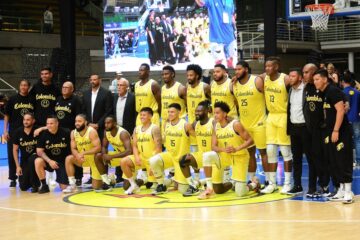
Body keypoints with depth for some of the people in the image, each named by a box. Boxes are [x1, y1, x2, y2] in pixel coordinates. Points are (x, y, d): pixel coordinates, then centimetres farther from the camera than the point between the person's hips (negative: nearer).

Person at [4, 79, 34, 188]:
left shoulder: (32, 100, 5)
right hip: (14, 131, -1)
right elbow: (6, 115, 3)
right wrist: (5, 130, -4)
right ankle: (13, 178, 10)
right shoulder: (13, 99, 1)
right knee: (12, 155, 1)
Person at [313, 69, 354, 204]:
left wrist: (336, 130, -22)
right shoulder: (324, 93, 14)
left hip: (341, 132, -9)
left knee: (343, 161, -7)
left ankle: (348, 192, -3)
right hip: (330, 132, 9)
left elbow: (341, 110, -20)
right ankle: (342, 190, 17)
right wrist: (328, 131, 15)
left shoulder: (333, 91, -13)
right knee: (334, 162, 10)